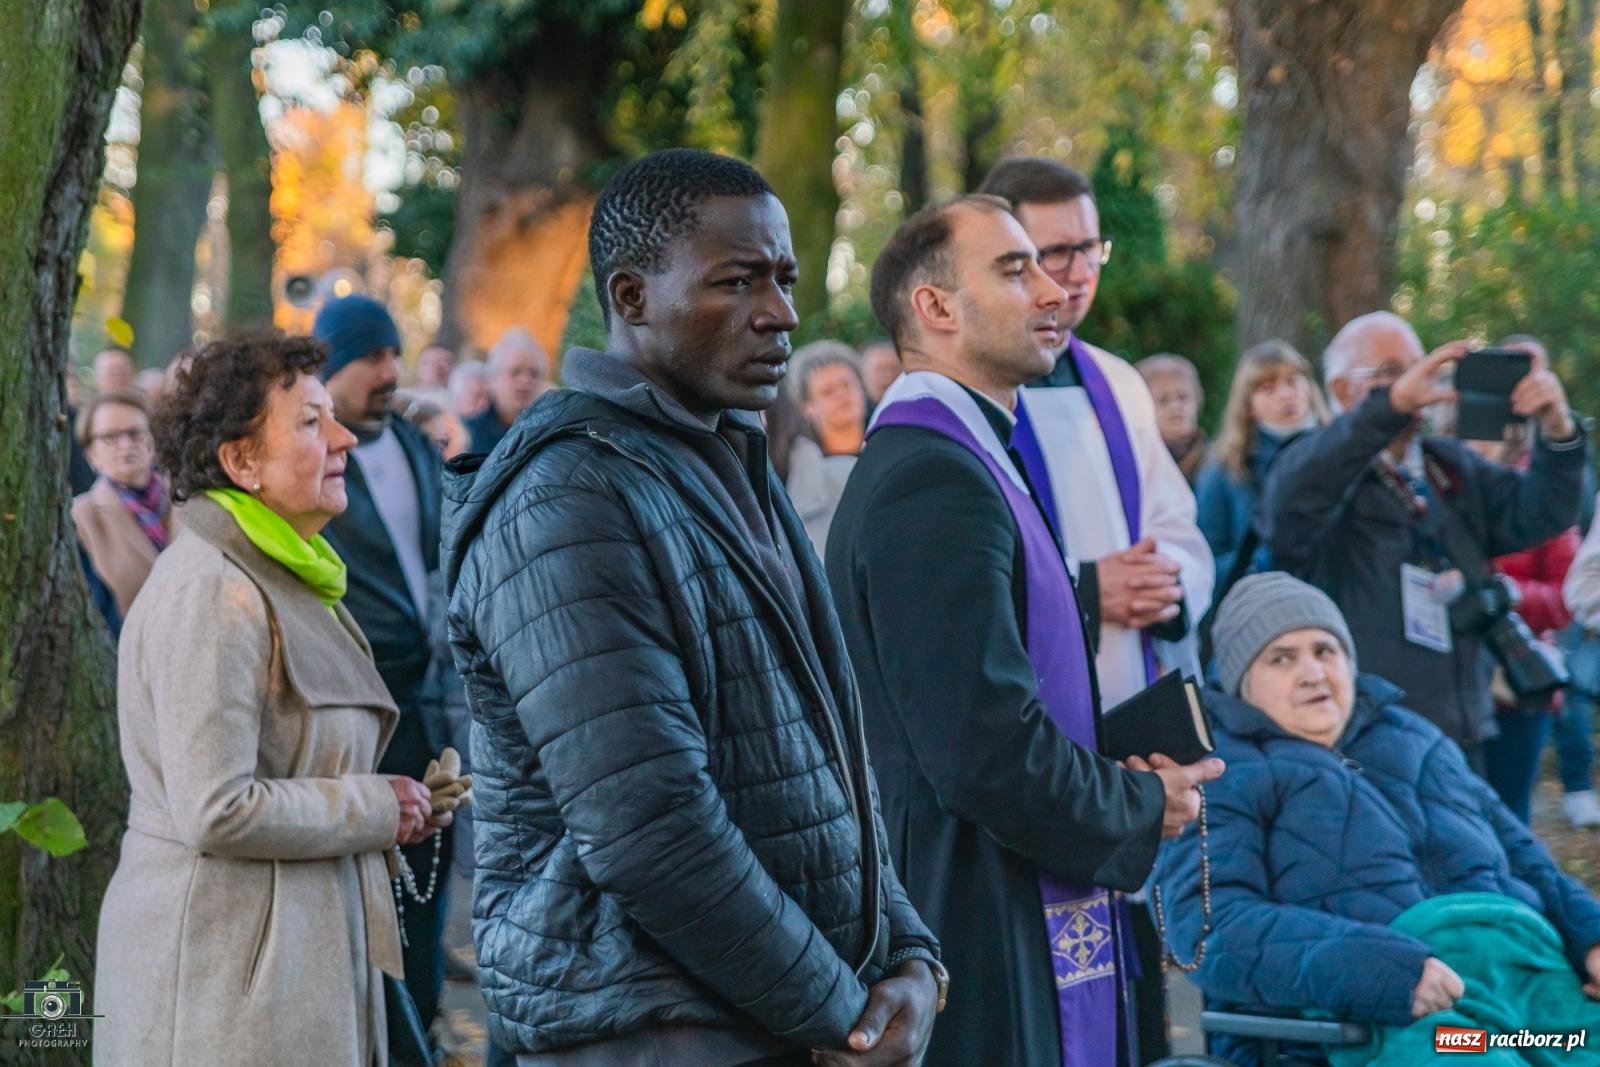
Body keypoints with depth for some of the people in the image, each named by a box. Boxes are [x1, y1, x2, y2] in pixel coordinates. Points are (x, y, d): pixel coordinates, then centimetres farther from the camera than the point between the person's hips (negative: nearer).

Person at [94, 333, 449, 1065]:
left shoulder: (283, 579, 15)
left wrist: (391, 803, 8)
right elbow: (216, 812, -23)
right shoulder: (211, 593, -17)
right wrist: (377, 807, -13)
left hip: (301, 944, 10)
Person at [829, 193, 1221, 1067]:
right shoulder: (936, 480, -18)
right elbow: (985, 748, -25)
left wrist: (1120, 782, 7)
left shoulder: (945, 461, 16)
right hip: (981, 948, -10)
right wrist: (1142, 812, -9)